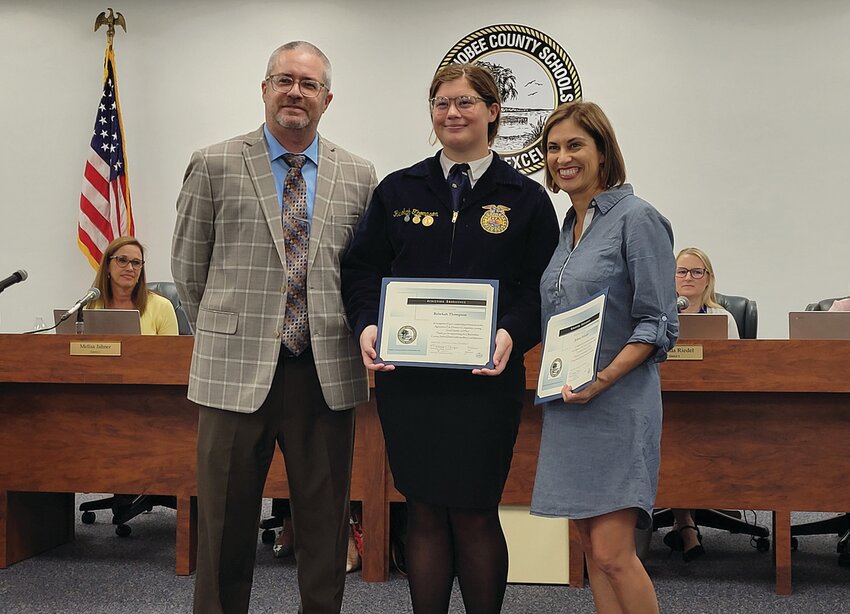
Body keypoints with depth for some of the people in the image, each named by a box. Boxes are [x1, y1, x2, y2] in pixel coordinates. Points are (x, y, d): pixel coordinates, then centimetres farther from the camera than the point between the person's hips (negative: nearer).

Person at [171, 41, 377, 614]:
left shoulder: (358, 175, 7)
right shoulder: (214, 166, 1)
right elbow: (189, 267, 9)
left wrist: (349, 331, 12)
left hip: (327, 373, 2)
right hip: (237, 371, -1)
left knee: (326, 527, 10)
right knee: (226, 526, 8)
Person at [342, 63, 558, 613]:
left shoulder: (526, 199, 4)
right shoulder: (399, 191, 10)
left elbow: (542, 289, 0)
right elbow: (362, 269, 9)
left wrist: (512, 334, -18)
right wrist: (368, 323, -9)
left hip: (485, 382, -2)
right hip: (406, 378, 2)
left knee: (474, 516, 4)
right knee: (424, 513, 8)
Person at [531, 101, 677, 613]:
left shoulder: (638, 219, -8)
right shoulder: (568, 227, 15)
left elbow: (657, 325, -13)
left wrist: (602, 379, -21)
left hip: (617, 403, -8)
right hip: (566, 408, 8)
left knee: (612, 552, -9)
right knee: (592, 549, 11)